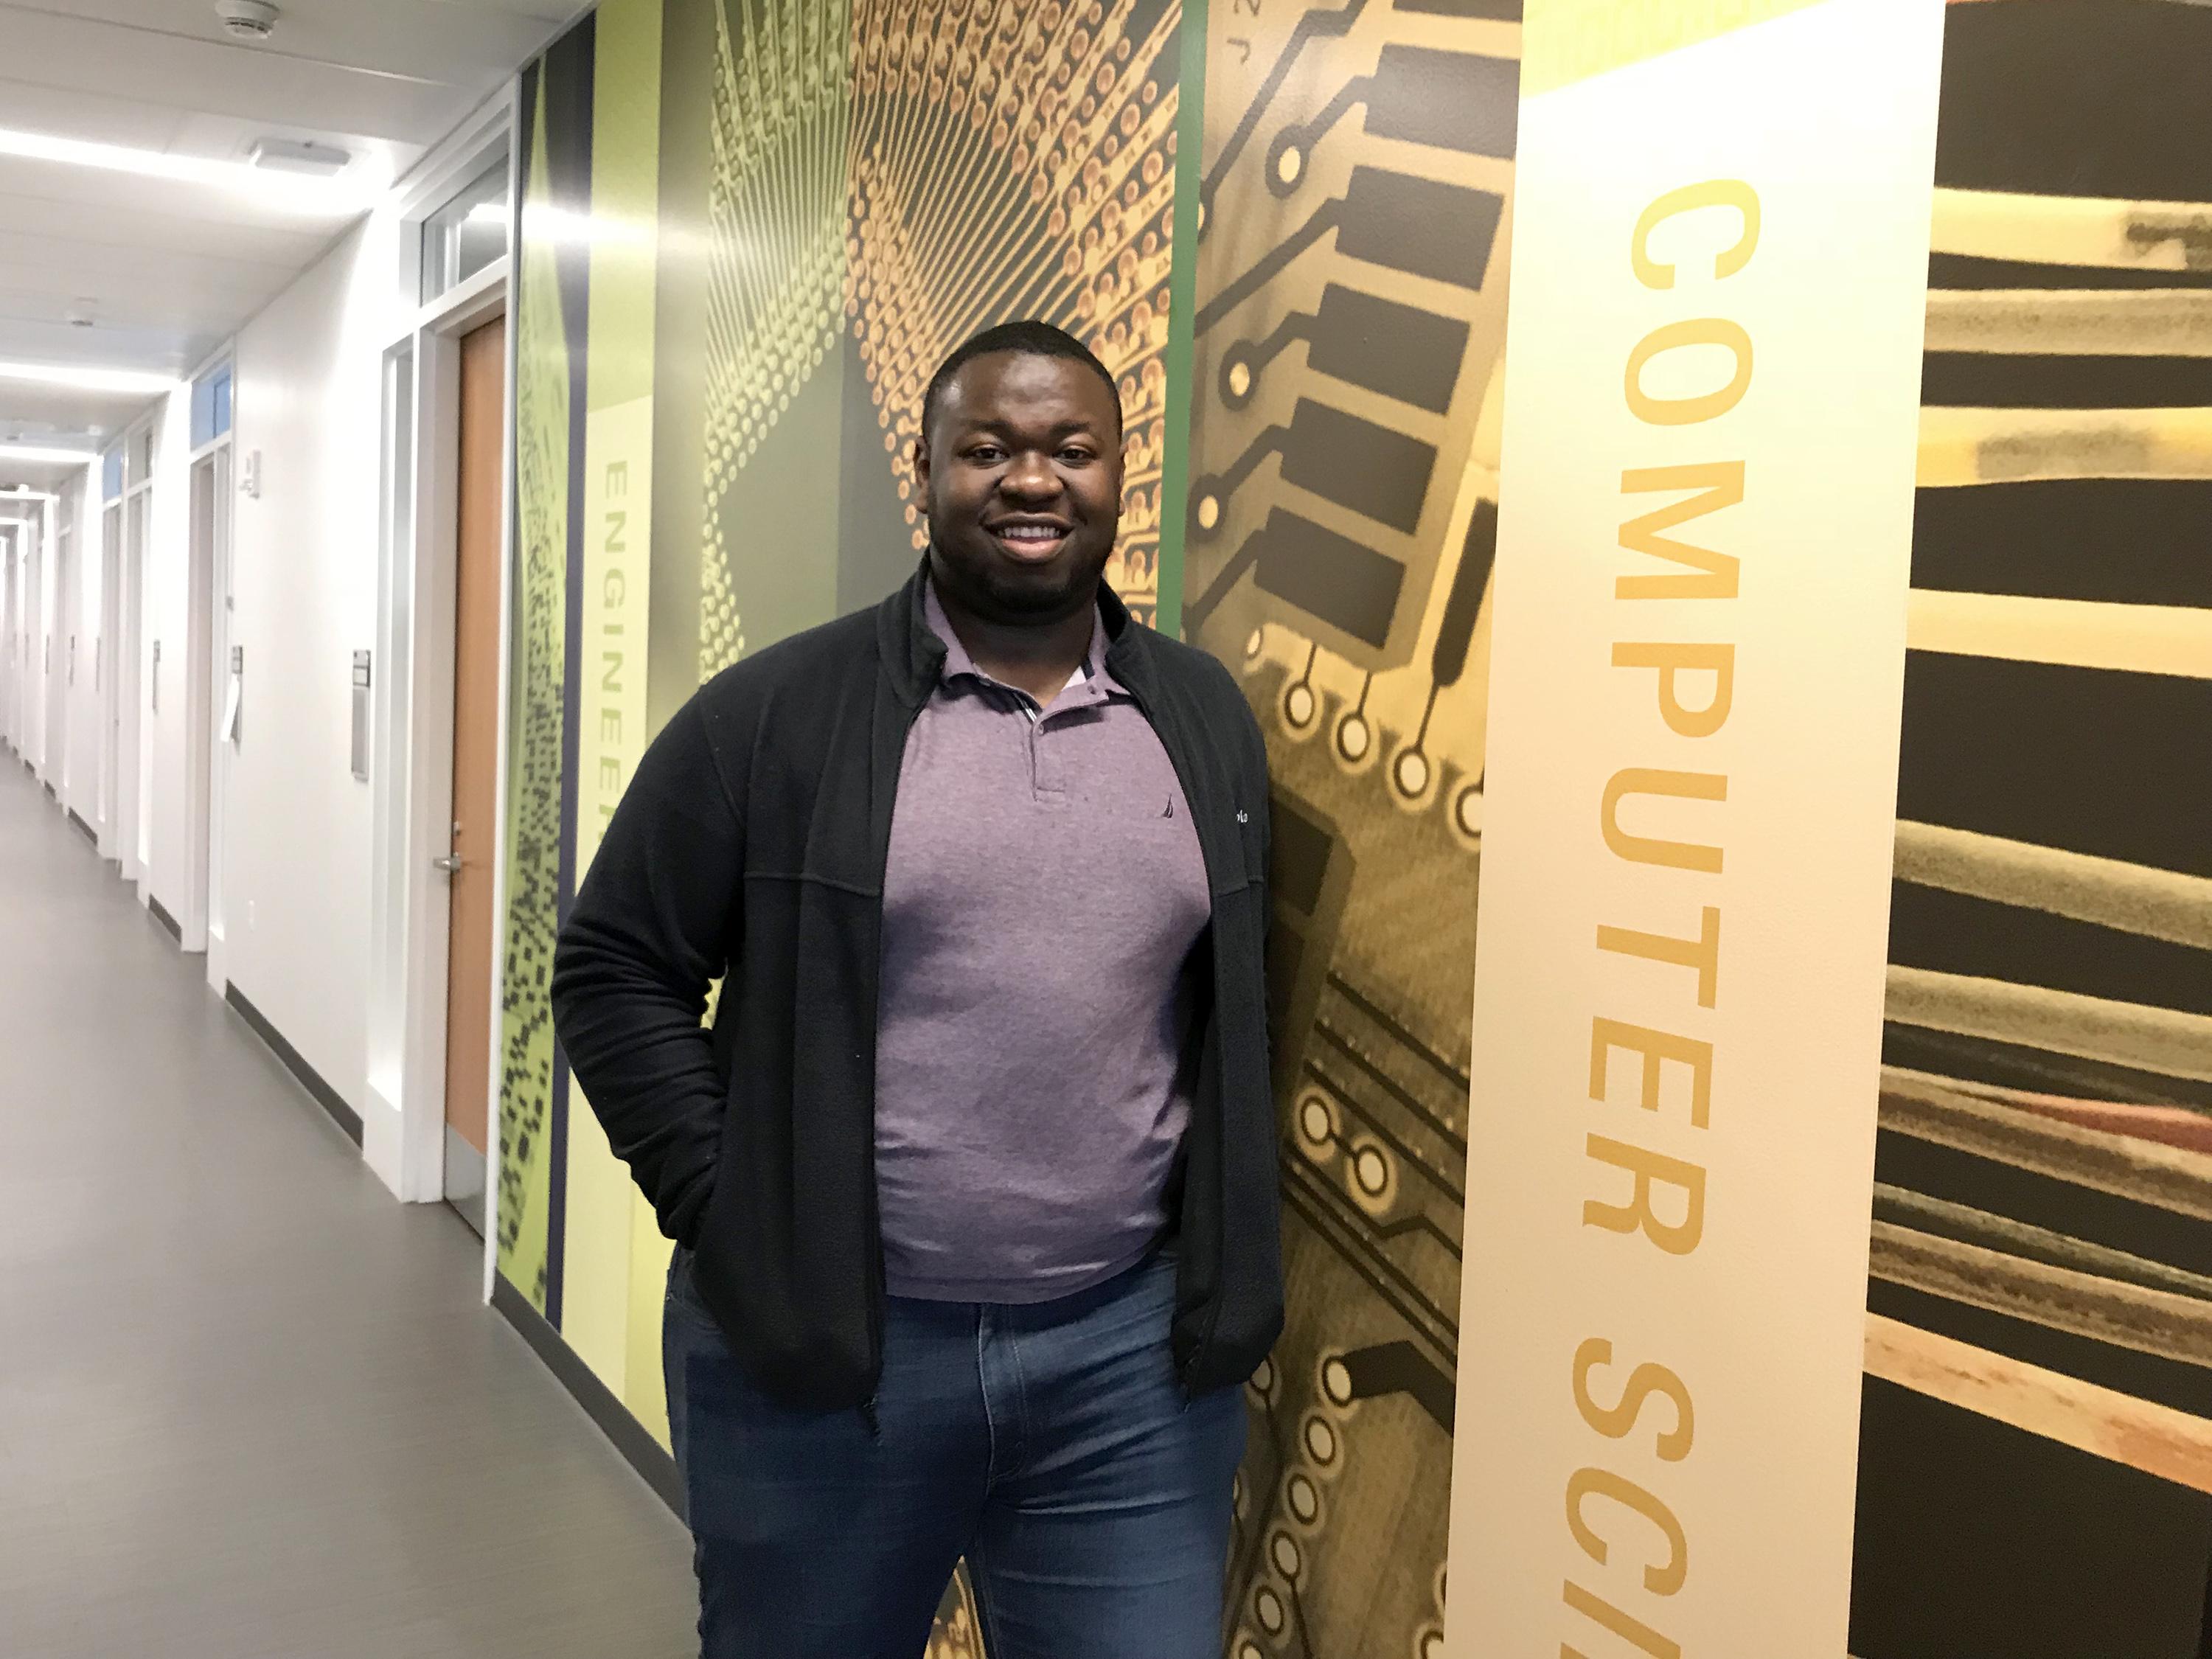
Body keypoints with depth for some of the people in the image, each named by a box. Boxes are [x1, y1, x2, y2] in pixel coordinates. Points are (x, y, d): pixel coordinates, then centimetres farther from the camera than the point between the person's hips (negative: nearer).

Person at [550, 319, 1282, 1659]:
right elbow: (617, 971, -1)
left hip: (1132, 1357, 2)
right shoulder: (775, 714, -5)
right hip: (815, 1348, -1)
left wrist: (1224, 1263, 7)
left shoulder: (1208, 721, 6)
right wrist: (723, 1211, -7)